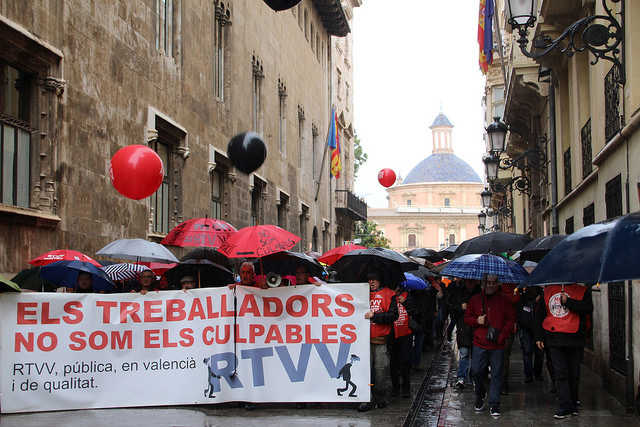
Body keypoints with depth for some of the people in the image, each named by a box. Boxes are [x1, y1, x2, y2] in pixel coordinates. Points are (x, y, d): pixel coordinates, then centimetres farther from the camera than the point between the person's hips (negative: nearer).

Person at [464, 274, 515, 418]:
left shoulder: (504, 301, 3)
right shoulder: (475, 300, 7)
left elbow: (511, 319, 4)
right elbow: (467, 318, 14)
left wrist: (502, 335, -7)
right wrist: (476, 321, -8)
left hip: (497, 346, -1)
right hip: (479, 344, 1)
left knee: (496, 374, 1)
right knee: (476, 371, 1)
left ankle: (494, 405, 9)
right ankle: (480, 395, 29)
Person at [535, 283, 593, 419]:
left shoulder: (582, 290, 4)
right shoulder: (548, 290, 11)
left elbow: (588, 309, -13)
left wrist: (568, 301, -17)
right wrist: (539, 336, 12)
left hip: (575, 340, -1)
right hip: (554, 339, 1)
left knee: (574, 373, 8)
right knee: (560, 373, -4)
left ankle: (572, 404, 24)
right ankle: (566, 407, -1)